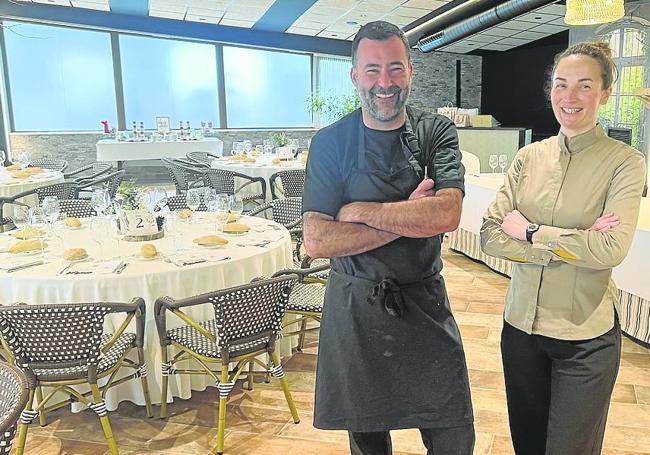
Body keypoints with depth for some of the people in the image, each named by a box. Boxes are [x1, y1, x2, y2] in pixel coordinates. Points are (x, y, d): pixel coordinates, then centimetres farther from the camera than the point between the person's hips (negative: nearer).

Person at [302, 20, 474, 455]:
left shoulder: (437, 133, -3)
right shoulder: (330, 143, -6)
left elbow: (447, 214, -20)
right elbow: (317, 241, -15)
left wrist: (359, 211, -19)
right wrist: (407, 220, -18)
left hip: (425, 304, 1)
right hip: (355, 309, 0)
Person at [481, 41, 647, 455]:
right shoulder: (529, 156, 1)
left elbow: (610, 250, -22)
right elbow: (490, 236, -8)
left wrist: (529, 231, -14)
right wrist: (570, 244, -17)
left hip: (586, 338, -3)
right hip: (522, 325, 4)